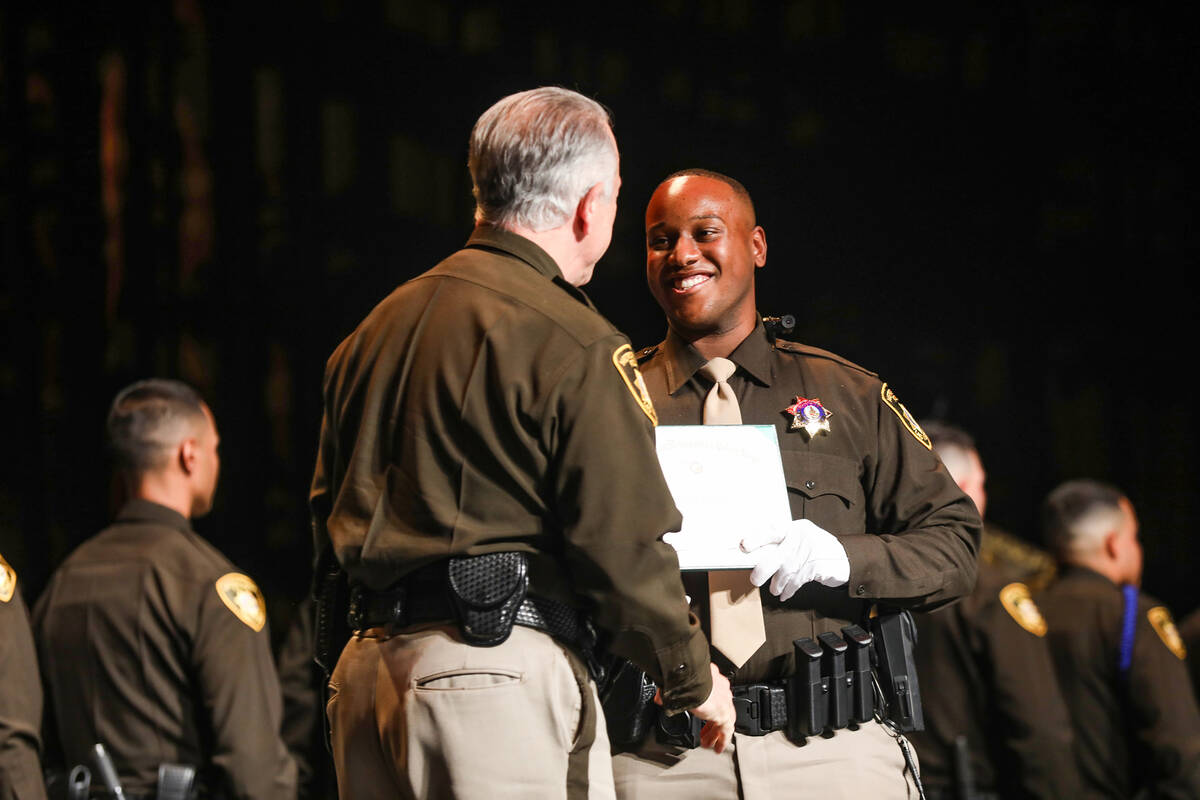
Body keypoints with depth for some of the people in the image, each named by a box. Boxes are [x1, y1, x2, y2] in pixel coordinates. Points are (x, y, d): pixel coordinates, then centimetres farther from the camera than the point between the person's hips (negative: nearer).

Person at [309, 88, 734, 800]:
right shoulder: (574, 346, -9)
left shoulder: (376, 328, 16)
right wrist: (692, 679, 3)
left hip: (367, 665, 8)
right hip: (503, 668, -8)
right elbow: (625, 545, -11)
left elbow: (330, 515, 21)